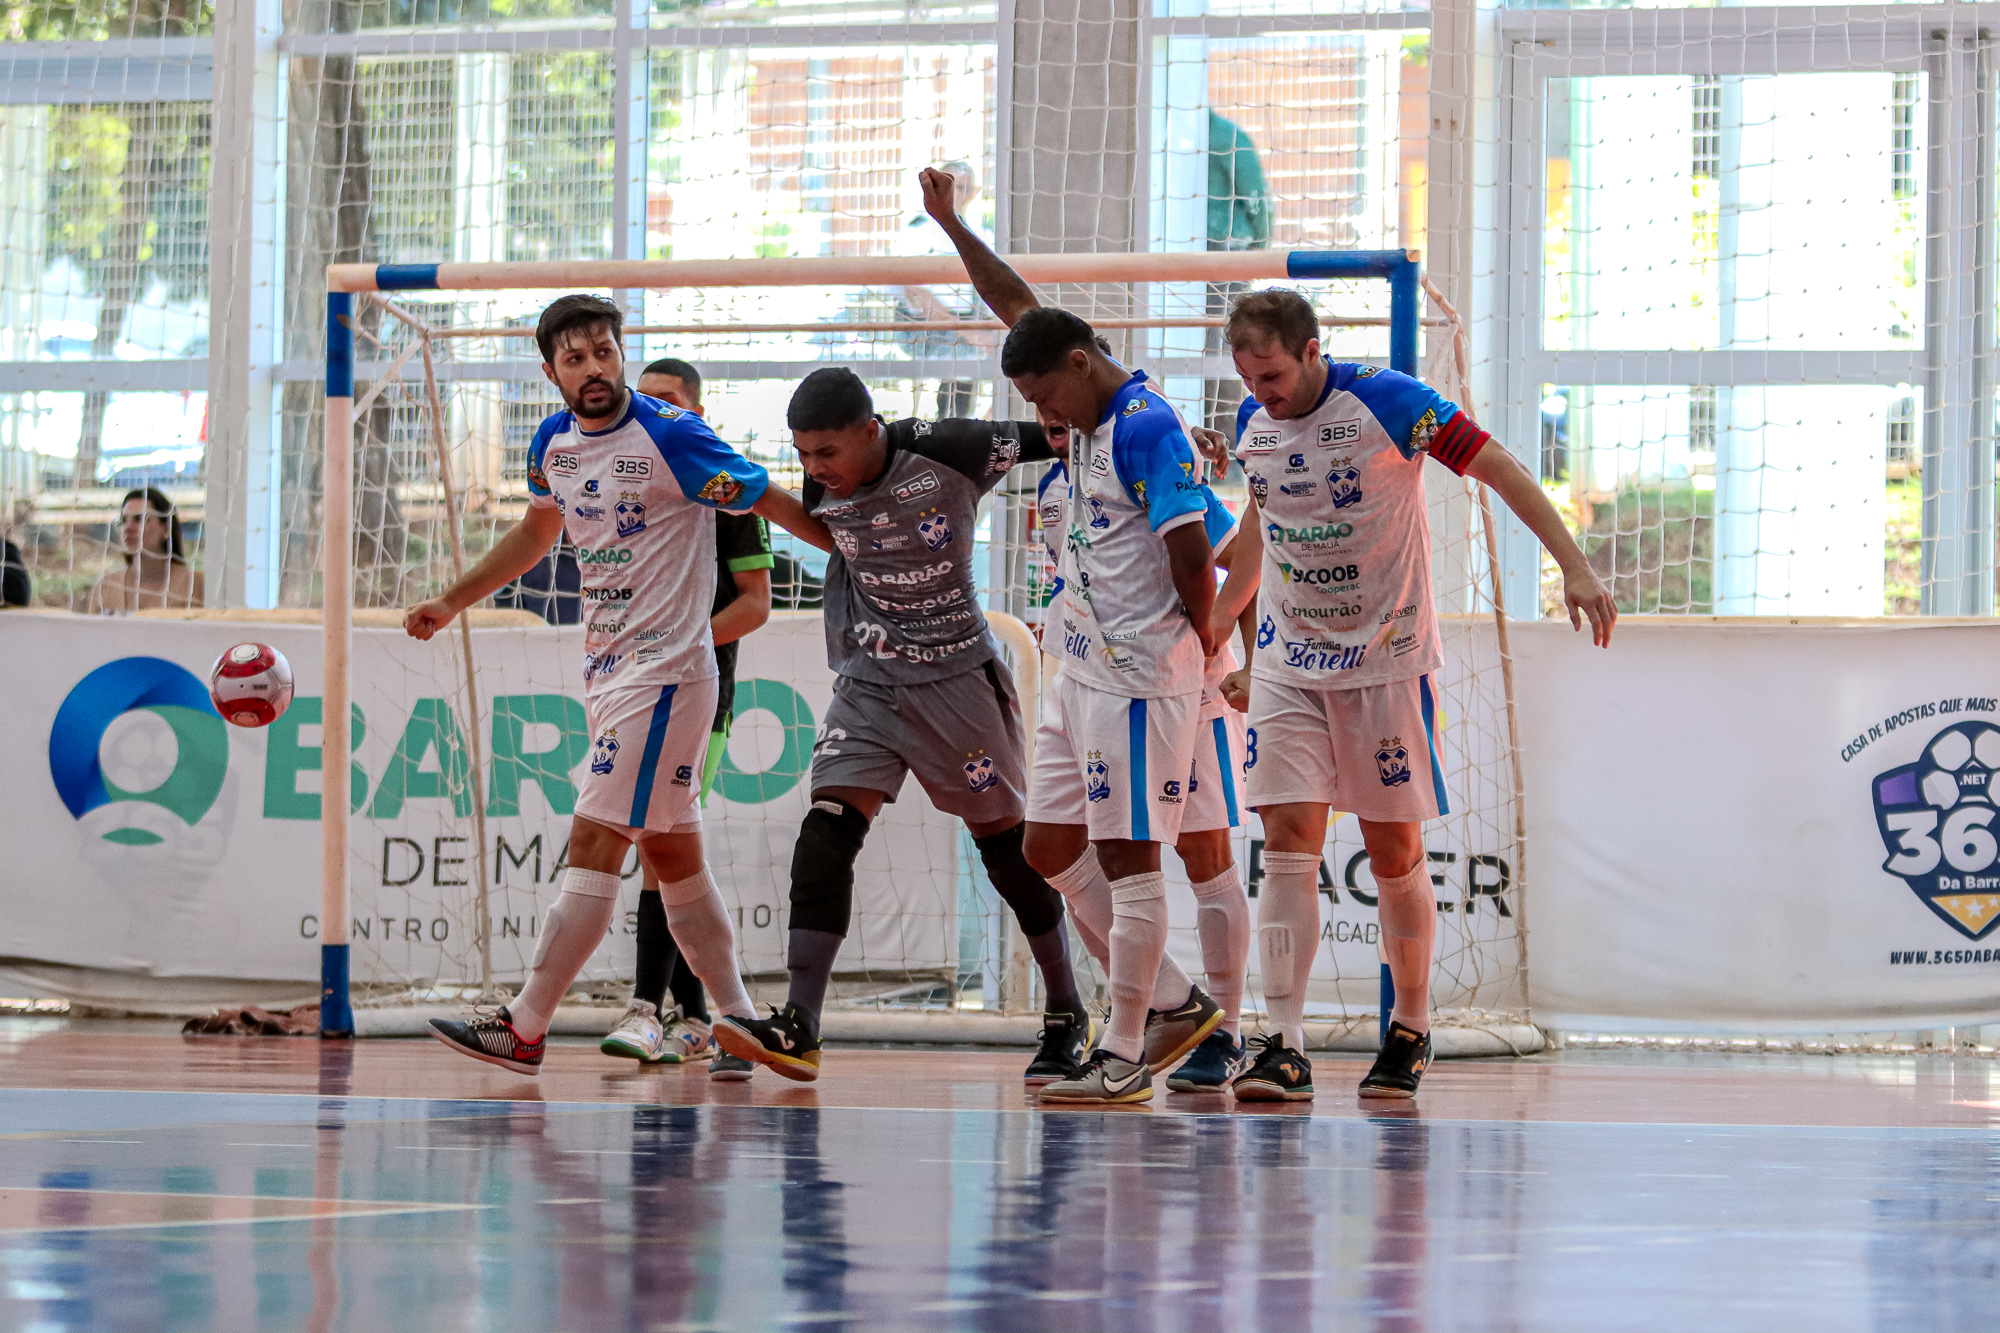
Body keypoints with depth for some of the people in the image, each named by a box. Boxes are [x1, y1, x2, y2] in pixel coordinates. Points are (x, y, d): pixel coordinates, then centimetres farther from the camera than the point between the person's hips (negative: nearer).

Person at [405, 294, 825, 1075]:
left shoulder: (671, 437, -15)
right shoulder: (553, 444, 7)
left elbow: (775, 503, -8)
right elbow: (537, 531, 26)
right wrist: (452, 602, 27)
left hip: (665, 671, -8)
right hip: (605, 668, 8)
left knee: (594, 845, -11)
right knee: (672, 855, 11)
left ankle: (523, 1030, -13)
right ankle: (739, 1018, 19)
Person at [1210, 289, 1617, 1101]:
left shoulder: (1385, 402, -15)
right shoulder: (1253, 426, 3)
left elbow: (1499, 470, -12)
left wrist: (1573, 565, -19)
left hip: (1387, 660, -4)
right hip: (1287, 662, 4)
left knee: (1395, 856, 2)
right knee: (1287, 843, -9)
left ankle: (1411, 1031, 22)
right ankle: (1285, 1049, -12)